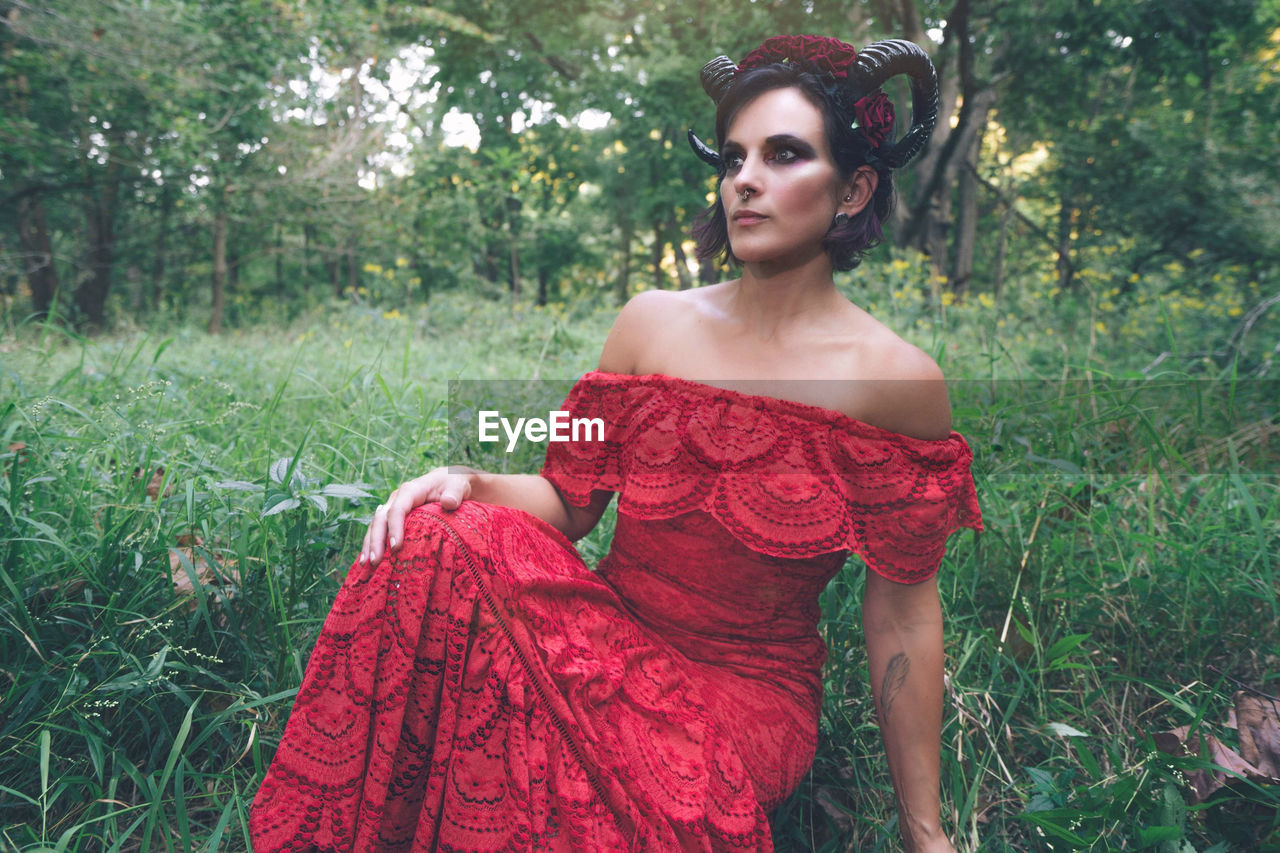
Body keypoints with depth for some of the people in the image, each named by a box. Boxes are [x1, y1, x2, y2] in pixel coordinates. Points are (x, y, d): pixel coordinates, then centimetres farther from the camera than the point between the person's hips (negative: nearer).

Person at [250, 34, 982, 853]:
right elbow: (570, 501, 5)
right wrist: (471, 482, -17)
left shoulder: (900, 381, -10)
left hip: (749, 687, -2)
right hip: (606, 629, 3)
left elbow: (903, 613, -6)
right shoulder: (652, 323, -1)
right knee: (444, 539, -24)